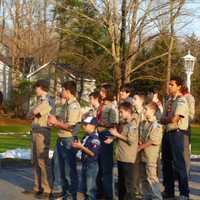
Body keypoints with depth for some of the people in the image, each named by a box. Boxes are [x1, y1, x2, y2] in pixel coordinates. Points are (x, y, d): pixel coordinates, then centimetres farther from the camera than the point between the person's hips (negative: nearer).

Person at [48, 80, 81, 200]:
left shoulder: (74, 106, -17)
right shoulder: (67, 104, 11)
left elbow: (70, 126, -23)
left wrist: (56, 122, -15)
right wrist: (55, 122, 2)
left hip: (68, 140, -10)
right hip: (61, 139, 10)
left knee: (69, 168, 2)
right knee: (57, 164, 18)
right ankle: (58, 190, 32)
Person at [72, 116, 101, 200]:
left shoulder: (95, 138, -19)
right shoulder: (86, 137, 9)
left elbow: (92, 153, -25)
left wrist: (81, 147, -26)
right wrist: (78, 145, 3)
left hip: (92, 166, -10)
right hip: (85, 165, 10)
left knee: (90, 189, -2)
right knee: (83, 187, 20)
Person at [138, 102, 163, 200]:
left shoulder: (156, 125, -13)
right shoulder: (143, 123, 11)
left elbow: (153, 141, -16)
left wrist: (140, 147, -10)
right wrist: (139, 141, -4)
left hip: (151, 156, -8)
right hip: (142, 155, 8)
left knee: (151, 177, -8)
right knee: (143, 177, 14)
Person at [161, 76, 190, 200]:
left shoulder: (181, 101, -12)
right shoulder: (169, 100, 15)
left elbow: (174, 119, -20)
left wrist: (163, 120, -2)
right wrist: (166, 120, -8)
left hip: (177, 133, -9)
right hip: (167, 133, 9)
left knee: (178, 163, -7)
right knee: (166, 163, 14)